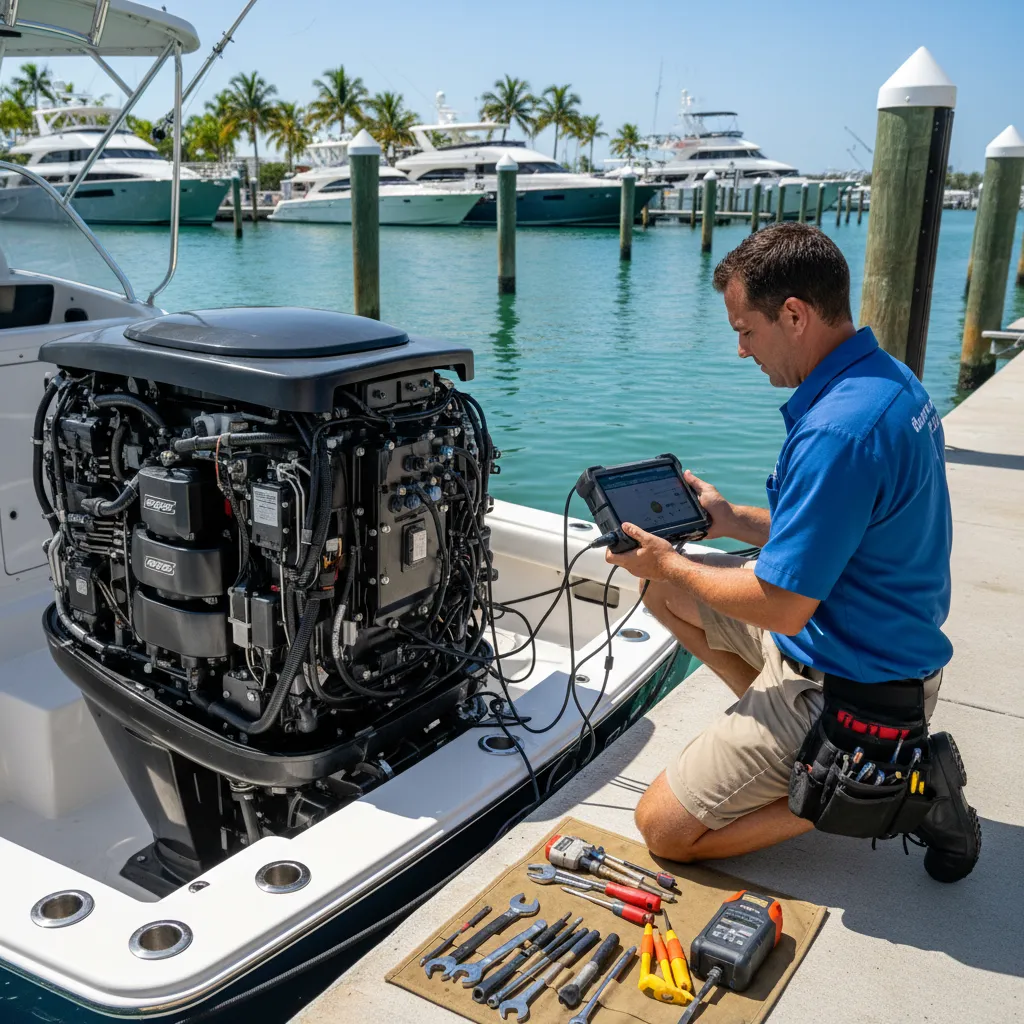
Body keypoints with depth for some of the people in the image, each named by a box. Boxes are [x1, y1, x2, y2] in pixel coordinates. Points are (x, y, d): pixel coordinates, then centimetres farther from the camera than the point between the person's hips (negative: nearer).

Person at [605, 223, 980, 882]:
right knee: (663, 588, 16)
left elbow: (781, 607, -26)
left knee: (665, 828, -3)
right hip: (884, 643, 10)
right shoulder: (889, 380, 2)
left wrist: (669, 563, -10)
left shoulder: (838, 432, -31)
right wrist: (734, 521, 10)